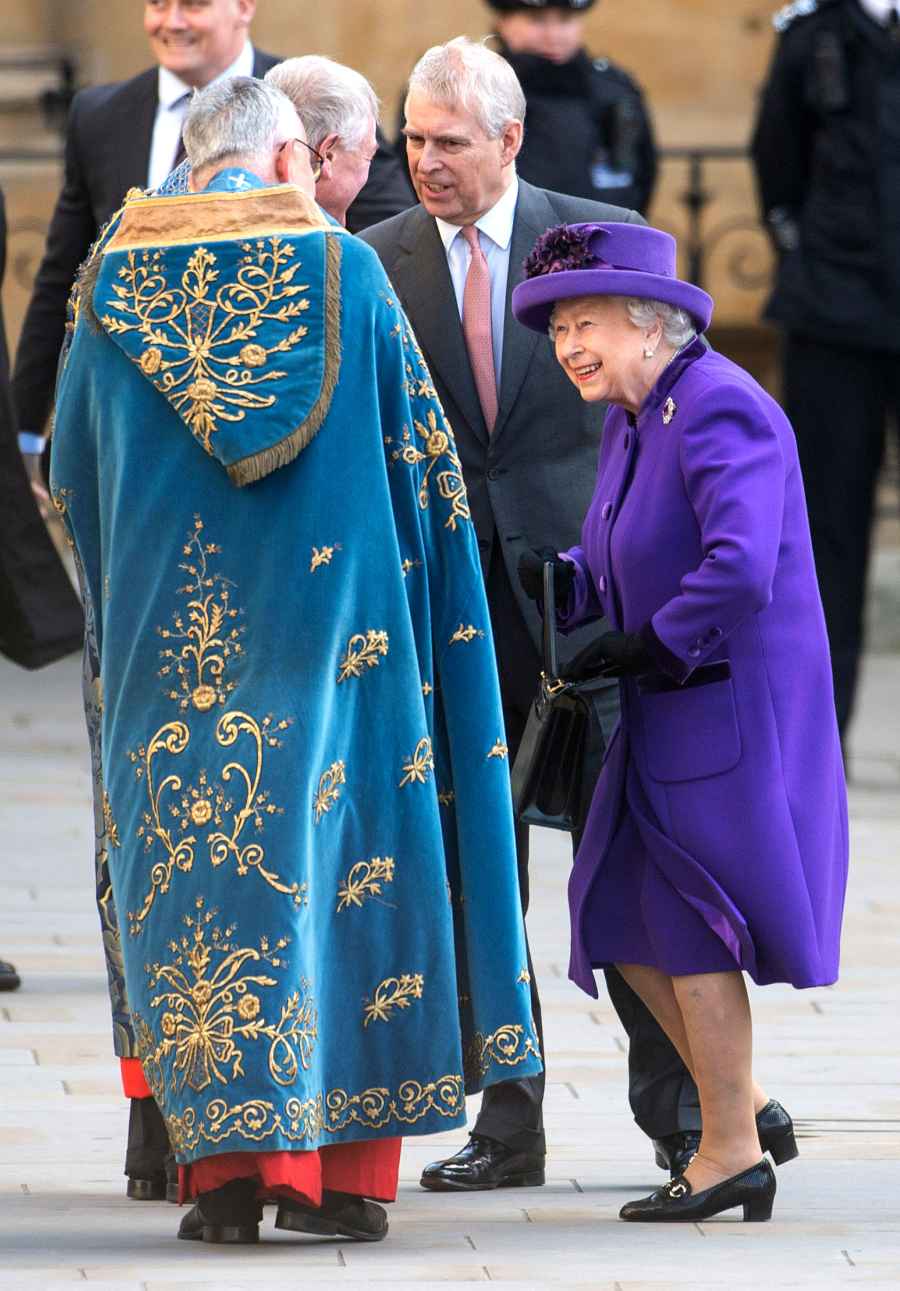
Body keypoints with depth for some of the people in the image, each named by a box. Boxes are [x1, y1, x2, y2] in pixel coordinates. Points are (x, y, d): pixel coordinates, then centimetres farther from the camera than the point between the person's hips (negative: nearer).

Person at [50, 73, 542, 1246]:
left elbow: (72, 472, 11)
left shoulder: (116, 281, 3)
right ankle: (339, 1164, 2)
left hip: (170, 626, 2)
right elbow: (422, 457, 1)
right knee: (333, 851, 4)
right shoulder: (344, 270, -3)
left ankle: (226, 1161, -2)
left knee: (193, 859, 6)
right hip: (328, 614, -1)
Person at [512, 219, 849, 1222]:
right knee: (628, 917, 12)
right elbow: (617, 565, 17)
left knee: (691, 924, -2)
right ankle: (746, 1110, 23)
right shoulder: (632, 419, 11)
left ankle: (731, 1156, 10)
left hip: (731, 713, -10)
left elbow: (740, 571, -31)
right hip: (669, 716, 10)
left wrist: (646, 648, -21)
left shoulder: (718, 409, -20)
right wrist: (560, 579, -3)